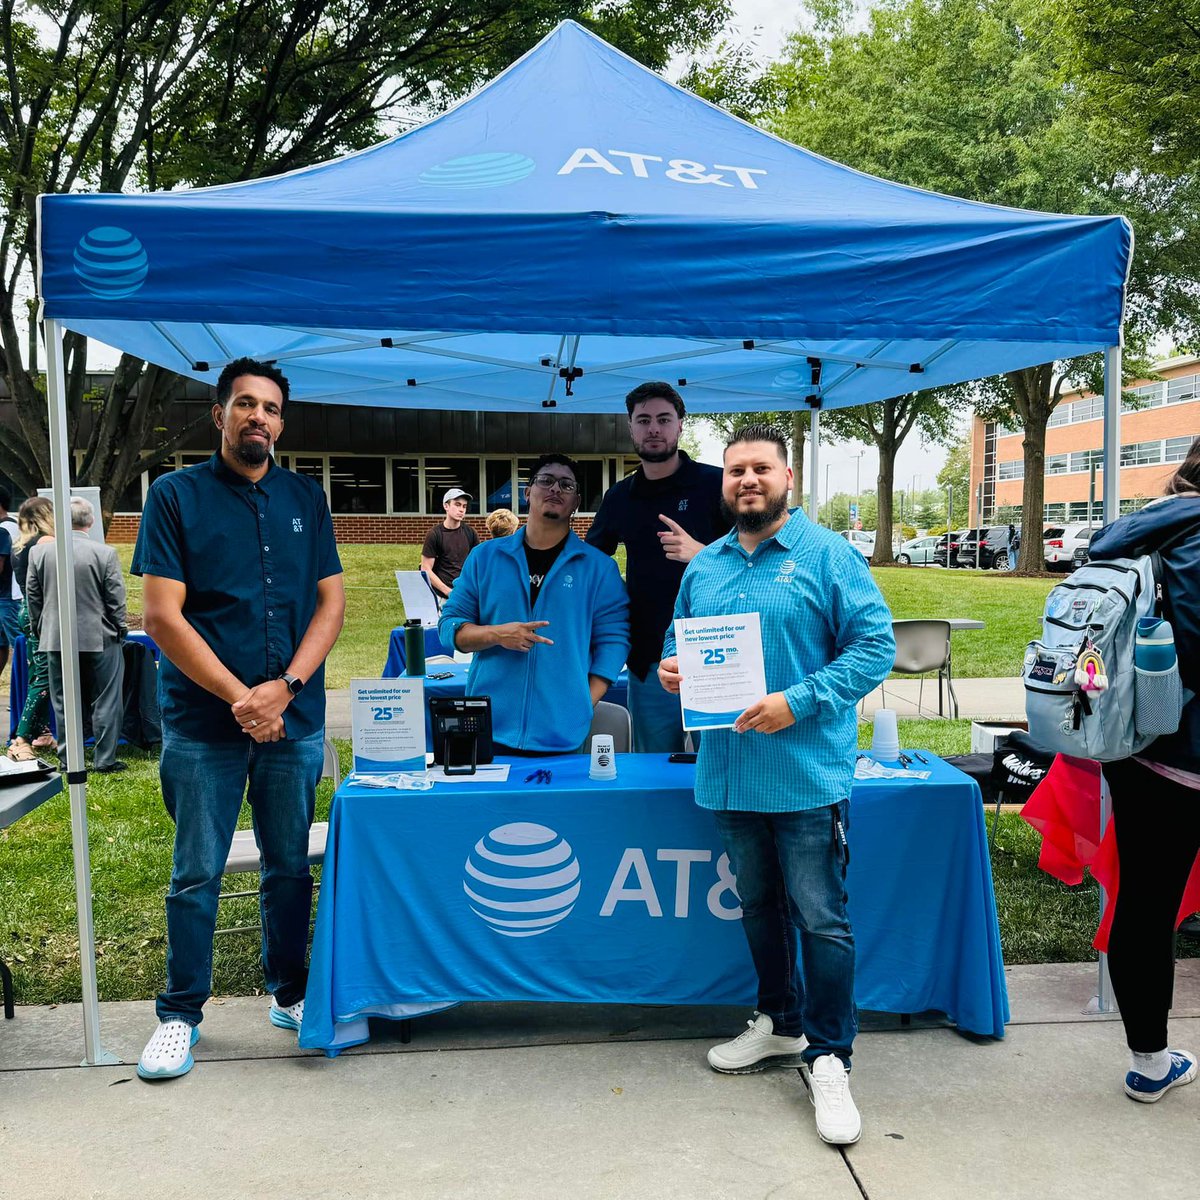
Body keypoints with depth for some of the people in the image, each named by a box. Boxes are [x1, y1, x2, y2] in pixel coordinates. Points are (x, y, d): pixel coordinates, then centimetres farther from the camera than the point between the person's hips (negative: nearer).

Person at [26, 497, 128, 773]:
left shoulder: (39, 552, -2)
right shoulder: (106, 553, -11)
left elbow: (33, 597, 7)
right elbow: (115, 598, -6)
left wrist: (39, 630, 19)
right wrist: (119, 630, 7)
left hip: (56, 639, 3)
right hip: (99, 639, -3)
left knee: (63, 703, 12)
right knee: (105, 701, 6)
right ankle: (105, 759, 9)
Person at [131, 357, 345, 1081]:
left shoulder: (306, 498, 9)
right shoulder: (176, 496, 0)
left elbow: (331, 604, 5)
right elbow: (163, 616, -7)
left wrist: (283, 688, -9)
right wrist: (240, 699, -13)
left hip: (295, 719, 3)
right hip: (202, 719, -2)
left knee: (290, 866, 12)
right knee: (197, 875, 6)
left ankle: (291, 993, 29)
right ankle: (181, 1013, 22)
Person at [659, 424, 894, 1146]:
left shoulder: (828, 556, -5)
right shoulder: (703, 568, 12)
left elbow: (876, 644, -10)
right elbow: (680, 643, 21)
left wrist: (798, 701, -20)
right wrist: (671, 669, -3)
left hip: (808, 773, -5)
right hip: (730, 774, 6)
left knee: (821, 918, 0)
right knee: (759, 908, 19)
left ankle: (829, 1060, 16)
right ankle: (781, 1026, 38)